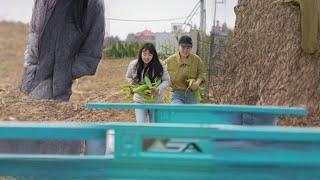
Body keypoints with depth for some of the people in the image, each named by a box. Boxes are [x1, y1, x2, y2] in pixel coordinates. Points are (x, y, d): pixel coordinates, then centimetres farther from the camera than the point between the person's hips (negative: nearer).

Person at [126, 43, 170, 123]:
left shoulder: (160, 64, -13)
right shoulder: (133, 65, -7)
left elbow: (166, 80, -6)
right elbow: (128, 77, 12)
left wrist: (158, 89, -24)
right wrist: (134, 85, -7)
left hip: (156, 101, 0)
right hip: (140, 100, 0)